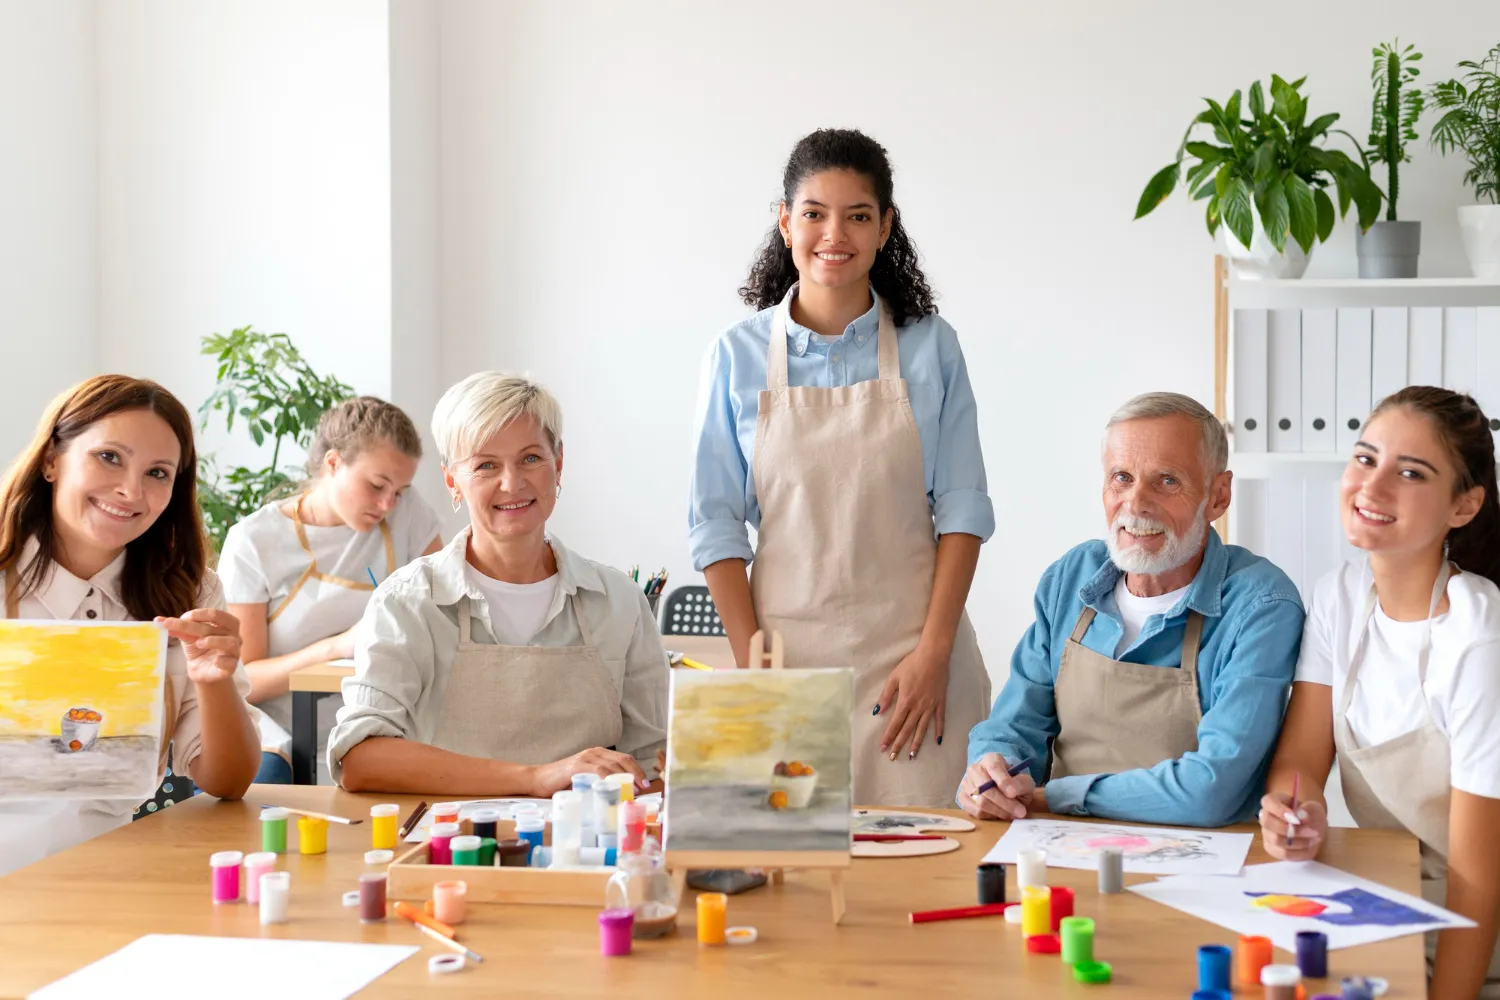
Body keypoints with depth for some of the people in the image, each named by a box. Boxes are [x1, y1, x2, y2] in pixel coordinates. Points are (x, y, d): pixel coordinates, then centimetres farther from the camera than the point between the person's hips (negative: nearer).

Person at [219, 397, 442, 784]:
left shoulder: (407, 511, 2)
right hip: (279, 737, -3)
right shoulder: (253, 542, -5)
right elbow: (242, 682, -8)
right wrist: (339, 646, -22)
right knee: (262, 775, -34)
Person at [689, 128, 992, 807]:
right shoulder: (738, 356, 4)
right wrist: (753, 666, -5)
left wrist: (934, 652, -7)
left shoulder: (931, 349, 4)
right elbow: (716, 523, 3)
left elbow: (961, 509, 2)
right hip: (789, 646, 0)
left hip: (910, 653, 0)